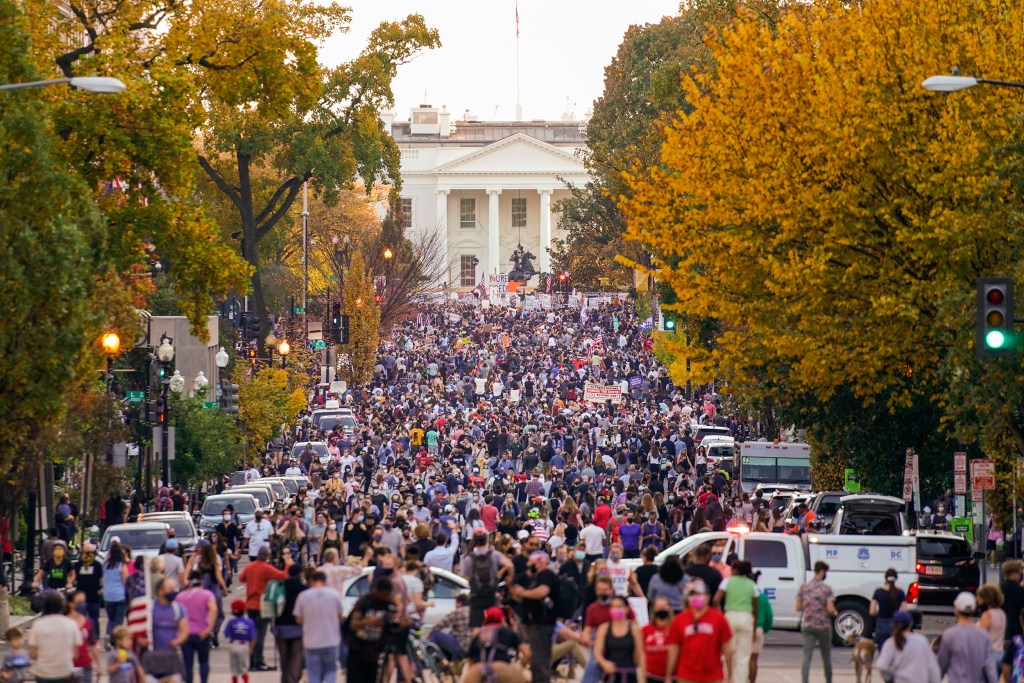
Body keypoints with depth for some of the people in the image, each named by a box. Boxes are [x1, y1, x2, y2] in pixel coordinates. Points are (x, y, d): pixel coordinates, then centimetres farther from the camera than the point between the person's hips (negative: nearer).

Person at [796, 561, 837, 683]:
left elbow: (798, 607, 4)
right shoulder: (826, 588, -10)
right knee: (826, 656, 14)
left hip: (807, 626, 2)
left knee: (807, 656, -2)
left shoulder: (804, 587, 1)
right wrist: (834, 613, 7)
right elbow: (830, 609, -15)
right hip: (823, 626, -2)